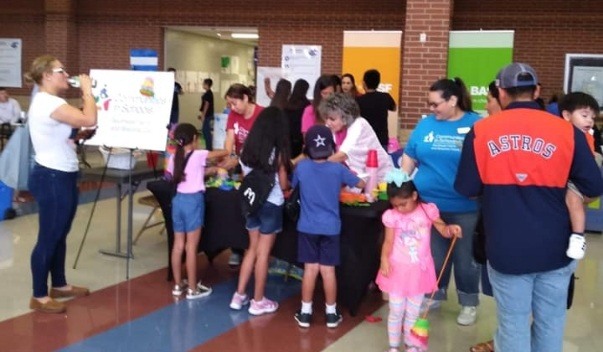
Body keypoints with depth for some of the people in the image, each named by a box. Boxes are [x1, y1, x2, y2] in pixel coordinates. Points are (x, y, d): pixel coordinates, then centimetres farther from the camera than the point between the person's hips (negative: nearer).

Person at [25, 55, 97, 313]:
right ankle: (39, 297, 9)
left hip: (60, 176, 11)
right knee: (48, 238, -2)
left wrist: (83, 96, 10)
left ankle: (59, 285, 32)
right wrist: (88, 90, -15)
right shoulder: (48, 102, -20)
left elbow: (78, 121, 17)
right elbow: (89, 120, -29)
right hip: (52, 178, -11)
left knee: (59, 235, 19)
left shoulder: (48, 102, 14)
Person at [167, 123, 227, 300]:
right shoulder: (198, 155, -10)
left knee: (178, 245, 12)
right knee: (191, 247, -1)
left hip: (178, 199, 6)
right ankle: (193, 289, 6)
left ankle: (178, 285, 22)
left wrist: (210, 170, 24)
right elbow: (224, 152, -6)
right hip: (193, 201, -6)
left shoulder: (174, 157, 6)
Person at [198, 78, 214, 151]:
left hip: (207, 115, -10)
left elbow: (207, 105, -19)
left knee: (206, 131, -6)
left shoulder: (208, 93, -15)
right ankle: (209, 147, 17)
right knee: (205, 131, 13)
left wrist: (203, 115, -19)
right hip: (208, 115, 10)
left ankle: (209, 148, -3)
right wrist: (202, 114, 22)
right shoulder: (209, 93, 14)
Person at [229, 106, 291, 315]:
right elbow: (284, 185, -8)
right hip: (271, 205, -5)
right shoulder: (278, 153, -14)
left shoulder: (247, 149, 1)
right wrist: (286, 167, 11)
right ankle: (258, 302, 14)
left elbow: (246, 177, 8)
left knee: (252, 249, 17)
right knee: (263, 253, 4)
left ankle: (239, 296, 21)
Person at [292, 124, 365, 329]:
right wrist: (344, 181, 26)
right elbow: (361, 185, 7)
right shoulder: (338, 169, -7)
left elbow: (291, 187, 12)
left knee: (310, 268, 7)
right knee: (328, 270, 6)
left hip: (307, 227, 0)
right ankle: (331, 313, 17)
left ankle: (305, 312, 14)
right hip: (330, 227, 0)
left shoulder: (301, 167, -7)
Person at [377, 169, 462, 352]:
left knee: (413, 312, 14)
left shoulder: (427, 210, -7)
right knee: (396, 311, 8)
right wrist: (384, 260, -21)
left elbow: (443, 230, -2)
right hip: (398, 269, -1)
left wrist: (451, 229, -24)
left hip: (418, 270, 1)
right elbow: (388, 242, -7)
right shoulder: (391, 215, -10)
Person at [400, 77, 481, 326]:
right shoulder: (426, 124, 5)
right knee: (433, 255, 15)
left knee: (465, 257, 8)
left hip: (464, 207, -3)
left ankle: (469, 304, 25)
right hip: (428, 203, 3)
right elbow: (409, 157, 12)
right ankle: (434, 295, 33)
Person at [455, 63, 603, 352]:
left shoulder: (480, 131, -4)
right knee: (550, 323, 16)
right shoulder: (566, 131, -6)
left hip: (505, 248, 0)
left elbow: (466, 189, 0)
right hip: (553, 247, 0)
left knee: (513, 325, 12)